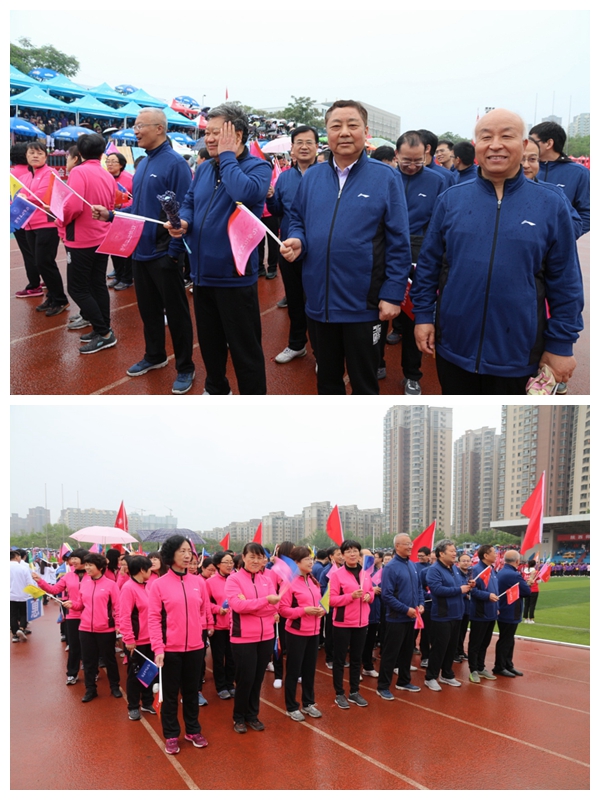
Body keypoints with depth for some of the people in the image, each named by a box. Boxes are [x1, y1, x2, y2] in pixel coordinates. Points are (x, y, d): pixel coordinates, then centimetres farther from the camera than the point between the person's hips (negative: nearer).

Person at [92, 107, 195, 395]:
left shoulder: (175, 163, -14)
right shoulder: (142, 164, 11)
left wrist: (174, 252, -21)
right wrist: (111, 214, 2)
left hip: (163, 253, -8)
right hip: (140, 251, 8)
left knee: (175, 311, 2)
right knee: (148, 308, 18)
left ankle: (185, 368, 14)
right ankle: (154, 356, 34)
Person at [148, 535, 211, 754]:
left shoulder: (198, 582, 1)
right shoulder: (159, 584, -9)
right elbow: (153, 618, -10)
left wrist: (196, 628, 6)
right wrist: (158, 648, -14)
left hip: (194, 646, 3)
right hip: (170, 648, -3)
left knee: (191, 690, 16)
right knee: (170, 693, 10)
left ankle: (193, 730, 32)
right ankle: (171, 736, 24)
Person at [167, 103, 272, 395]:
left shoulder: (258, 166, -10)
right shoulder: (203, 168, 11)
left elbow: (245, 193, -31)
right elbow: (189, 202, 19)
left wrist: (226, 155, -18)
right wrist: (183, 221, -5)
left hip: (235, 274, -7)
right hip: (203, 272, 7)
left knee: (244, 349, 2)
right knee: (209, 341, 20)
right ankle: (216, 390, 39)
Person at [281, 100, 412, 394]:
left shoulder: (384, 177, -6)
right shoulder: (312, 177, 5)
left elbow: (398, 243, -7)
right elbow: (298, 220, 16)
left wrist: (392, 295, -12)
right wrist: (297, 241, -8)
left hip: (363, 304, -3)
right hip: (320, 301, 4)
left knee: (364, 382, 12)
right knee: (326, 378, 20)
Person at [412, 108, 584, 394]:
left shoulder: (551, 205, -3)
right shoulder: (450, 199, 1)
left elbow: (565, 282, -1)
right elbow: (429, 264, 6)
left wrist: (561, 343, -3)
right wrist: (423, 315, 2)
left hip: (517, 353, -1)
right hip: (454, 345, 1)